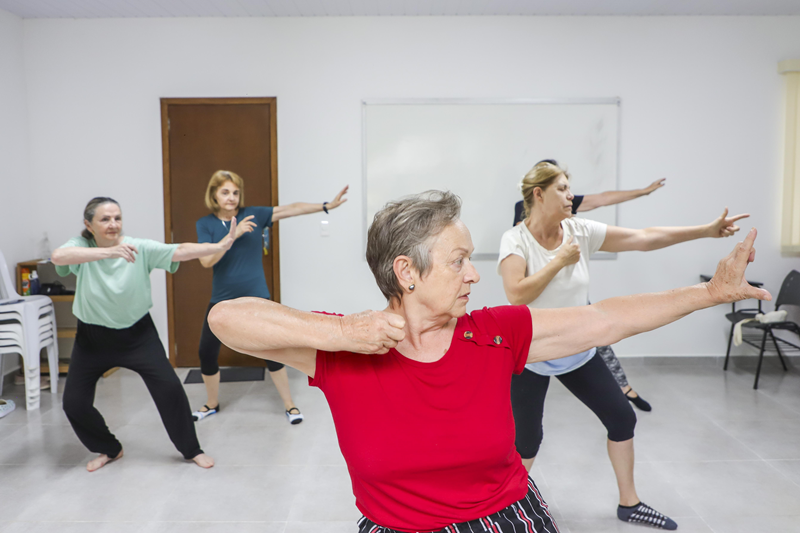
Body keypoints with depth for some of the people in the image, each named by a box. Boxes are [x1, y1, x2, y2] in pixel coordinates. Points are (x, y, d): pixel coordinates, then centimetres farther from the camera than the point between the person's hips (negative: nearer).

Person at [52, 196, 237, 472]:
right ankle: (109, 449, 31)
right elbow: (58, 256, -37)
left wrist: (220, 245, -43)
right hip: (93, 336, 2)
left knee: (169, 387, -8)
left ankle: (191, 449, 13)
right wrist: (108, 252, -51)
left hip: (137, 332, -1)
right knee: (74, 402, 3)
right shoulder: (81, 246, -14)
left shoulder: (140, 248, -16)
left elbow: (180, 251, -29)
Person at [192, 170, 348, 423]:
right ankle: (212, 404, 33)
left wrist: (327, 206, -14)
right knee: (206, 352, 8)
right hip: (222, 299, 1)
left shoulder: (253, 214, -3)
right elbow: (206, 261, -15)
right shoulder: (205, 224, -2)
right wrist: (234, 234, -25)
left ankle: (290, 405, 17)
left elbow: (292, 209, -8)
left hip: (256, 297, -1)